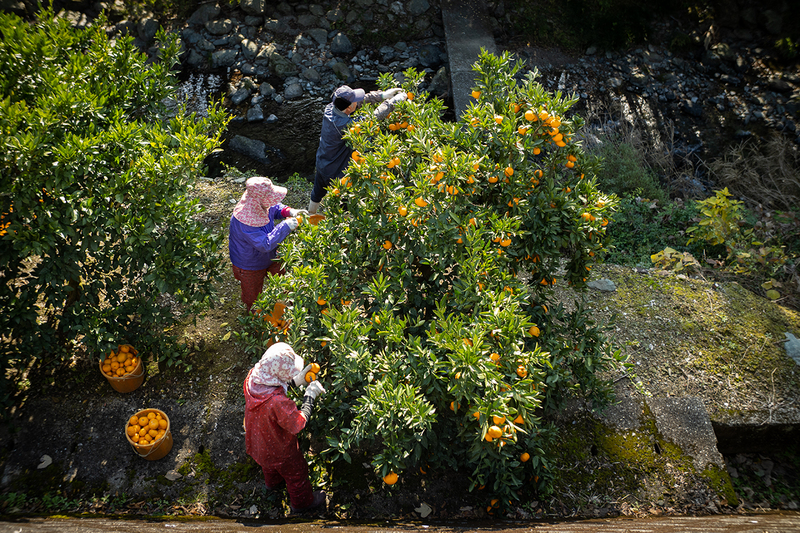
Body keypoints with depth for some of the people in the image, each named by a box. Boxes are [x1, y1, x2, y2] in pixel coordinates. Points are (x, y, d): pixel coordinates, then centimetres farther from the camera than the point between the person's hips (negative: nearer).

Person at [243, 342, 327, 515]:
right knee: (296, 474, 26)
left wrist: (295, 381, -14)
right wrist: (310, 396, -24)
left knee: (269, 464, 40)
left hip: (256, 440, 6)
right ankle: (302, 502, 53)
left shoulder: (252, 377, -28)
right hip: (278, 450, -6)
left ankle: (272, 483, 70)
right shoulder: (278, 403, -48)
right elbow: (297, 425, -30)